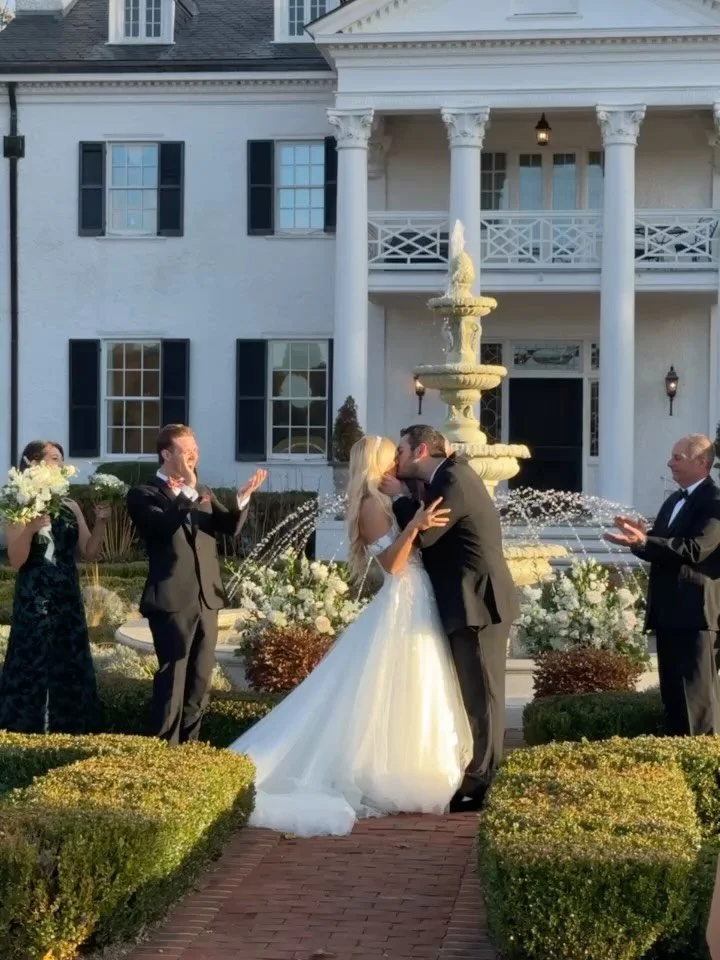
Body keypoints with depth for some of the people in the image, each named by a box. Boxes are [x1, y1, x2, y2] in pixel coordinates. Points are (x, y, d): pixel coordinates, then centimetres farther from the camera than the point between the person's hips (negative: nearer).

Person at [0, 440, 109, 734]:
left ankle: (66, 727, 17)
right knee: (32, 667, -3)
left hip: (68, 601, 5)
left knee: (69, 666, 8)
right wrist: (30, 528, -26)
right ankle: (28, 728, 5)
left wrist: (100, 522, -5)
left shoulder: (70, 508, 9)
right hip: (34, 603, -5)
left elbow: (89, 553, 8)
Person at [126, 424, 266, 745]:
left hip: (206, 597, 7)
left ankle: (188, 743, 20)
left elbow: (230, 526, 7)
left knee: (200, 677, 11)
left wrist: (243, 499, -10)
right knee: (173, 676, -5)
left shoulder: (201, 491, 16)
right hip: (172, 599, -7)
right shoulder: (143, 494, -4)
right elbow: (163, 525, -21)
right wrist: (188, 493, -27)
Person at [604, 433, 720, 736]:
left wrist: (643, 541, -29)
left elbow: (695, 549, -23)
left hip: (696, 611, -9)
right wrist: (638, 538, -3)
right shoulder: (673, 501, 18)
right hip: (669, 611, 9)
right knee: (673, 692, 12)